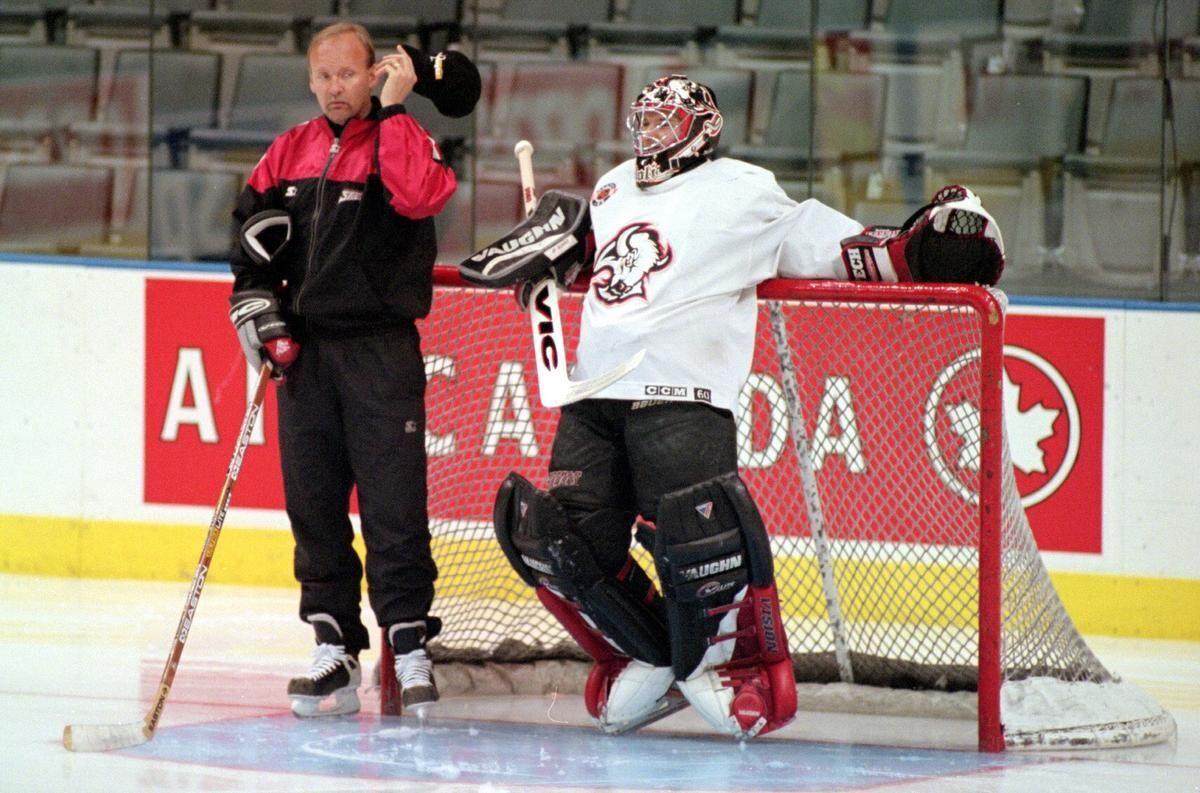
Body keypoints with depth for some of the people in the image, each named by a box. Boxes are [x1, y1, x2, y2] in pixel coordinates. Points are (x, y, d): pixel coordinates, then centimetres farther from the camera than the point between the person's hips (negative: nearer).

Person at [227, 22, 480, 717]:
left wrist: (394, 109, -20)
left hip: (381, 348, -5)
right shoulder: (290, 152, 11)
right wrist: (260, 314, 3)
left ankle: (411, 649, -4)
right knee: (314, 503, 5)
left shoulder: (401, 138, -2)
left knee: (393, 503, -8)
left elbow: (421, 195, -24)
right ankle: (335, 652, 11)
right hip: (304, 350, 5)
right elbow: (253, 237, 15)